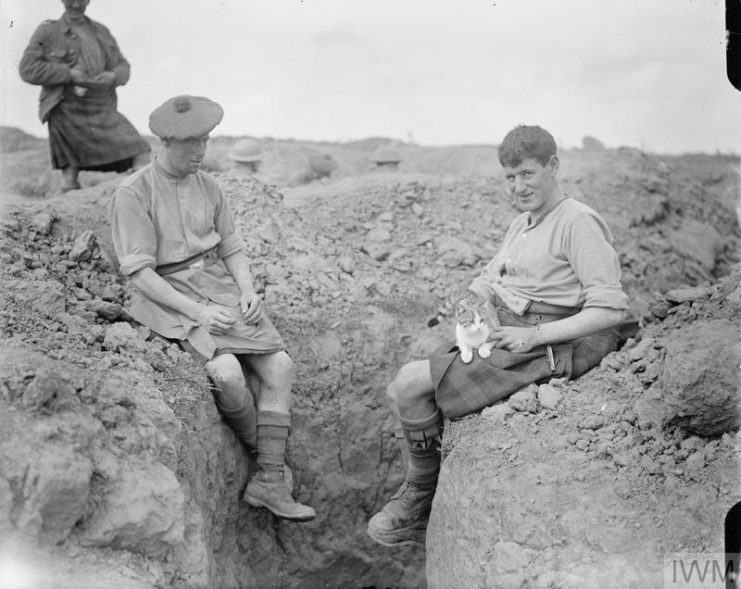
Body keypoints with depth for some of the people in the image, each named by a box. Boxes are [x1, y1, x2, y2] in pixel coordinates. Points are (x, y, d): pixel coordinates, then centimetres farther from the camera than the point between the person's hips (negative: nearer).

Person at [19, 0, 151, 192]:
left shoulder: (101, 32, 17)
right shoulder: (47, 32, 4)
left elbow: (123, 66, 20)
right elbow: (28, 69, -4)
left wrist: (113, 76, -5)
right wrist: (68, 73, -13)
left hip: (103, 111, 4)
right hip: (68, 112, -3)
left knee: (141, 156, -13)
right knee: (70, 176, -4)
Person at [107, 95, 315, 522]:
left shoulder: (209, 187, 9)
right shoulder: (133, 194, -9)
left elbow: (233, 249, 15)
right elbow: (139, 273, -14)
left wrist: (248, 292, -7)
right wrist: (198, 312, -23)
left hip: (217, 287, 6)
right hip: (166, 299, -6)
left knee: (280, 365, -12)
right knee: (227, 371, -29)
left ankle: (270, 482, -8)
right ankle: (262, 449, 3)